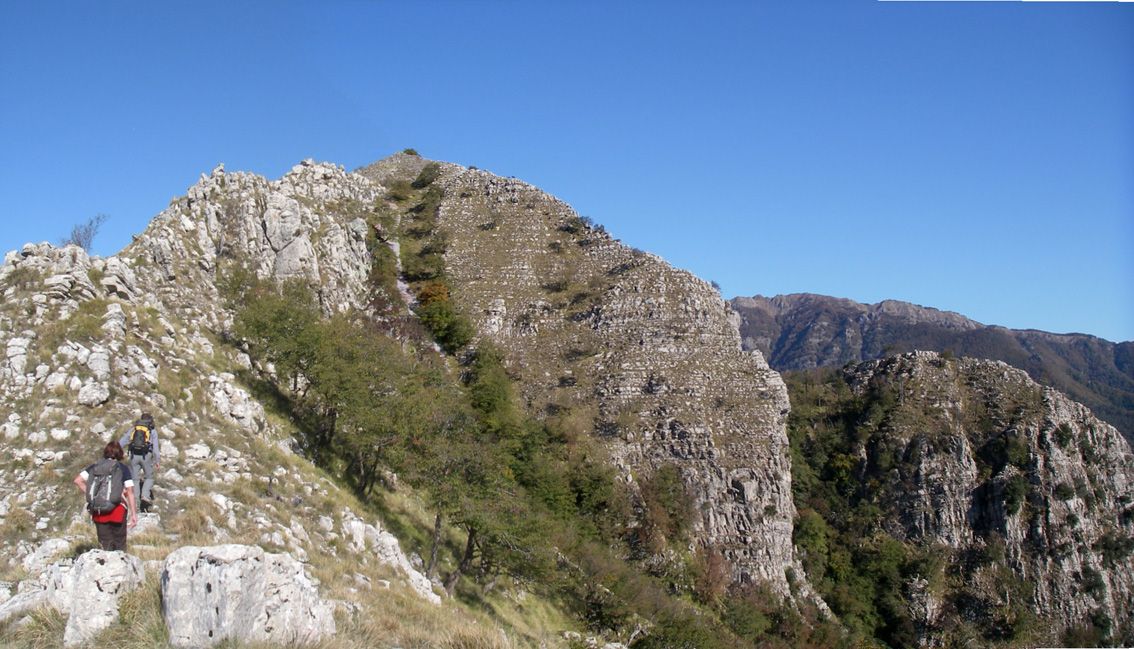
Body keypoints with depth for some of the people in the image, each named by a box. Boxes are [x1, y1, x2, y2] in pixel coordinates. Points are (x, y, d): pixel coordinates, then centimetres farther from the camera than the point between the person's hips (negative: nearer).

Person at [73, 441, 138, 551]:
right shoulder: (123, 468, 2)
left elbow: (78, 480, -1)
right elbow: (130, 492, -4)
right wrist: (133, 514, -3)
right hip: (118, 510, -2)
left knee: (104, 544, 8)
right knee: (119, 544, 11)